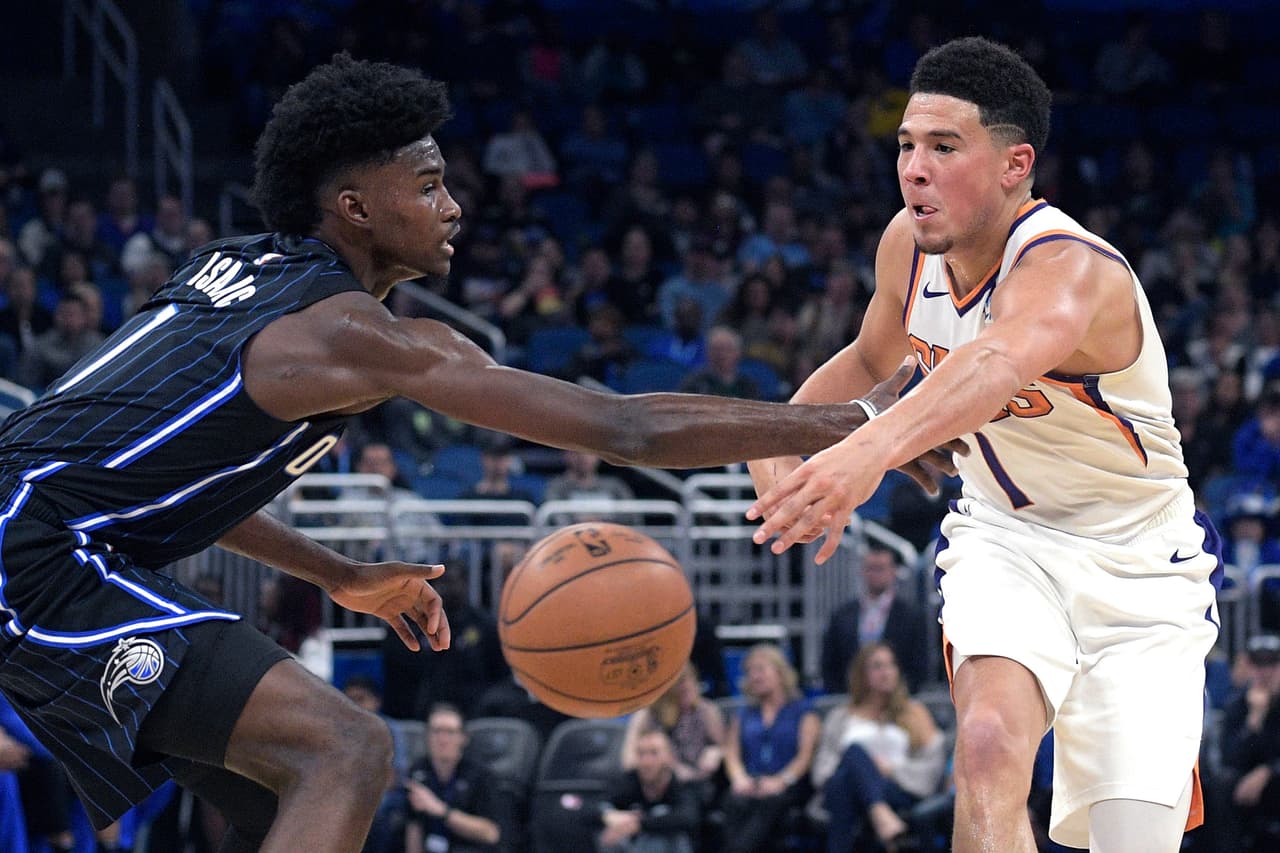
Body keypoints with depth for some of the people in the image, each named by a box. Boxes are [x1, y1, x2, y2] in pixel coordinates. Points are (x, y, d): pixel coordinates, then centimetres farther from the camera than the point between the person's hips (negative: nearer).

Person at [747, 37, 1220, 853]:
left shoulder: (1071, 267, -31)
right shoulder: (909, 243, -8)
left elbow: (1005, 360, -57)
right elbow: (872, 357, 16)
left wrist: (871, 450, -75)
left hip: (1137, 563, -4)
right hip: (1004, 538, 4)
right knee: (989, 741, -28)